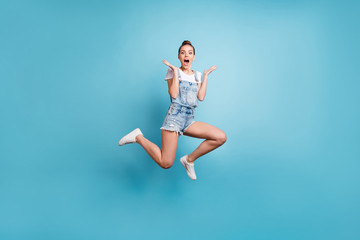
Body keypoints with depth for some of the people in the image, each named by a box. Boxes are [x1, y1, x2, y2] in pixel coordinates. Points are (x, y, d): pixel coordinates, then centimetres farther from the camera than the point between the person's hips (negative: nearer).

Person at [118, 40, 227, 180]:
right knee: (166, 163, -15)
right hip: (174, 117, -5)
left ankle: (189, 159, 3)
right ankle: (138, 137, 8)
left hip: (189, 120, 5)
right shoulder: (173, 71, 5)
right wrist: (175, 71, -7)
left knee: (221, 137, -12)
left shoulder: (197, 75, 18)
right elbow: (174, 95, -9)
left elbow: (201, 97, 5)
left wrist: (206, 75, 9)